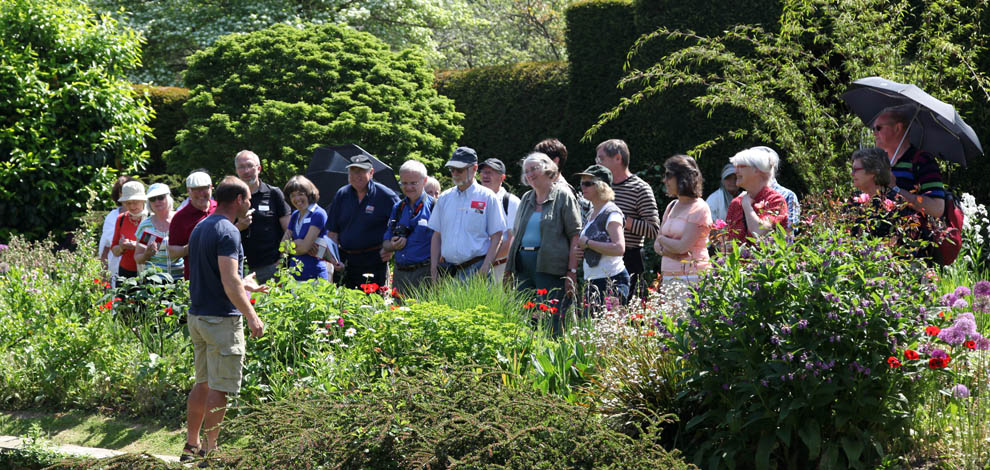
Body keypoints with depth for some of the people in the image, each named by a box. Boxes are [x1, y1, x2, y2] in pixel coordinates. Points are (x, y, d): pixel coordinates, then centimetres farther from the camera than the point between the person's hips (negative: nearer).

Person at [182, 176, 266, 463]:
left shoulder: (200, 228, 13)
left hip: (197, 316, 9)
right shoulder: (227, 232, -17)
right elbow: (230, 282, -24)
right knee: (219, 389, -3)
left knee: (203, 383, 17)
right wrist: (251, 316, -18)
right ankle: (211, 451, 1)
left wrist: (244, 285, 30)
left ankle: (191, 445, 21)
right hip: (222, 320, -9)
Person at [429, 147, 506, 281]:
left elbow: (496, 236, -2)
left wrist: (485, 268, -12)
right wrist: (434, 269, 7)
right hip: (448, 270, 4)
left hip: (475, 271, -4)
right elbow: (437, 236, 16)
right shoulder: (444, 198, 14)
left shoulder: (487, 197, 1)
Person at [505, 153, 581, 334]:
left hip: (550, 265, -6)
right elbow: (516, 234, 25)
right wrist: (509, 267, 16)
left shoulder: (563, 196, -1)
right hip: (524, 265, 6)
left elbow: (575, 236, -6)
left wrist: (572, 272, -14)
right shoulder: (527, 198, 19)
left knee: (551, 320, -8)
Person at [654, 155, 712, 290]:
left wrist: (662, 239, 3)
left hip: (691, 276, -7)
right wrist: (665, 250, -7)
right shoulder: (672, 206, 17)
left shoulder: (698, 208, -7)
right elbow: (657, 245, 16)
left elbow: (682, 247, -15)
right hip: (668, 276, 7)